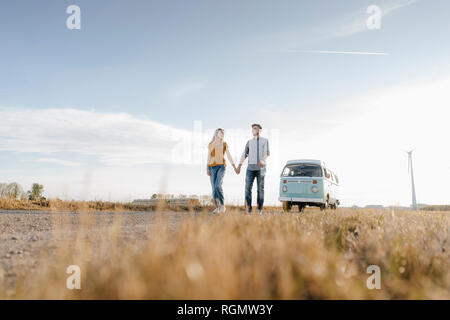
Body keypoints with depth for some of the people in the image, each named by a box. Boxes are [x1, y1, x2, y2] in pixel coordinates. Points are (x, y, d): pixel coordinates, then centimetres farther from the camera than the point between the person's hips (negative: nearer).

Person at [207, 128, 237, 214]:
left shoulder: (225, 144, 7)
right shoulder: (210, 144, 5)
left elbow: (229, 156, 6)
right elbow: (208, 157, 3)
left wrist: (235, 167, 0)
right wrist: (207, 169, -7)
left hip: (221, 166, -1)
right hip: (212, 167, 1)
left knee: (218, 186, -22)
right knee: (214, 188, -2)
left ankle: (222, 205, -7)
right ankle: (217, 208, 8)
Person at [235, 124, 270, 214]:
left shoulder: (265, 140, 7)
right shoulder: (249, 142, 17)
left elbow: (267, 153, -7)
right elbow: (244, 155, 16)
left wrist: (263, 160, -28)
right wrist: (239, 166, 7)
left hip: (260, 168, -2)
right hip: (250, 168, 3)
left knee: (260, 189, -1)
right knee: (248, 188, -8)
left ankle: (260, 209, 6)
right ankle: (248, 209, -3)